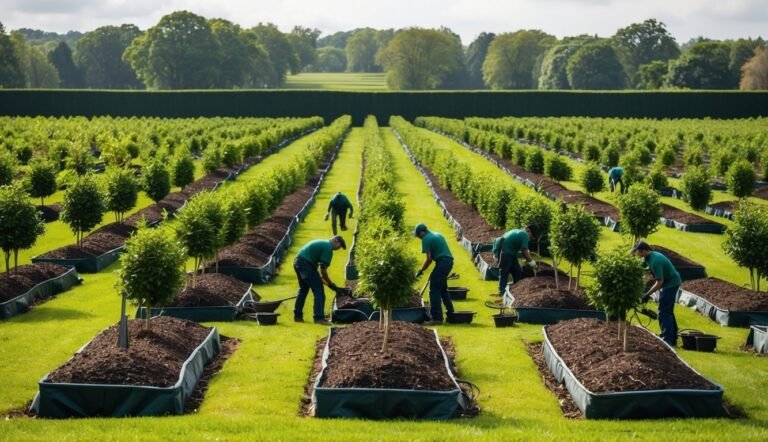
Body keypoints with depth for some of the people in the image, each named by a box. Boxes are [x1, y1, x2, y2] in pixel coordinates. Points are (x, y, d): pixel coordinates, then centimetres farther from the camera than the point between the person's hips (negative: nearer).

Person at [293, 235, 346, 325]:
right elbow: (323, 271, -8)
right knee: (319, 291, -4)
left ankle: (298, 316, 28)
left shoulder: (321, 244, 23)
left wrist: (321, 280, 24)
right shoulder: (328, 248, -6)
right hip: (305, 264, -10)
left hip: (297, 262, 10)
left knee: (303, 289, 24)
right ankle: (319, 317, -6)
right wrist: (331, 284, 2)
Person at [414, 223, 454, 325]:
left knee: (434, 290, -4)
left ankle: (437, 318, -6)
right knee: (443, 288, 23)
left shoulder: (426, 239, -6)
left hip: (442, 262, -9)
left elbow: (429, 258, -12)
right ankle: (450, 312, 29)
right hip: (449, 261, 9)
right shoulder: (437, 235, 21)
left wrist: (421, 270, -1)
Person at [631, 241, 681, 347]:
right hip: (672, 283, 10)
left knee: (663, 313, -9)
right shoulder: (650, 257, 4)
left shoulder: (655, 261, -27)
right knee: (668, 312, 16)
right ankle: (672, 338, 22)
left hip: (670, 284, -10)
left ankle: (667, 339, -9)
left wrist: (648, 294, -19)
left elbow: (659, 282, -25)